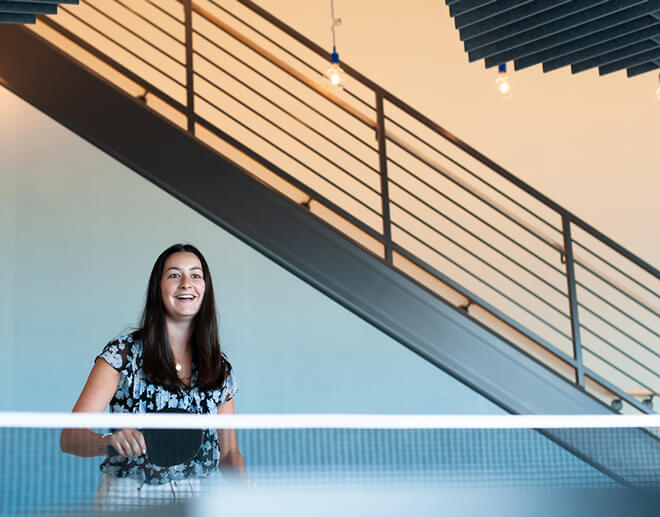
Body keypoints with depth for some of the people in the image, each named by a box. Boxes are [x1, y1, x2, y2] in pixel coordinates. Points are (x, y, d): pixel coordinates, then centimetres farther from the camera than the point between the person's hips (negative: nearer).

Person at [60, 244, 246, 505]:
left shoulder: (221, 368, 10)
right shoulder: (122, 353, -3)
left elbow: (228, 450, 17)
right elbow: (69, 437, -8)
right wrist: (106, 441, -29)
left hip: (189, 502, 4)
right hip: (125, 496, -4)